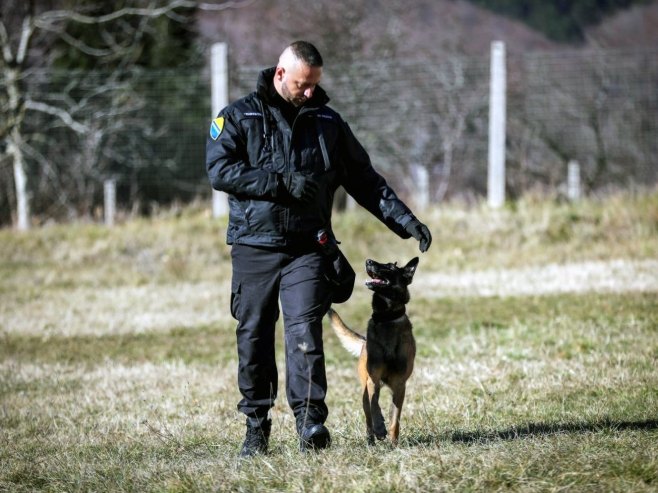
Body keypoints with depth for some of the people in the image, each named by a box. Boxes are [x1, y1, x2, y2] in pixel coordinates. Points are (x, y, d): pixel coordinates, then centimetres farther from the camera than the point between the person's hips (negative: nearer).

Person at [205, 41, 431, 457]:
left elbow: (364, 179, 15)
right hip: (254, 248, 0)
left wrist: (403, 219, 5)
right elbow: (220, 170, -10)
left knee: (305, 329, -15)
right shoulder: (239, 117, 4)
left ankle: (311, 423, -22)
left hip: (307, 249, 1)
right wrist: (281, 183, -16)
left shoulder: (328, 122, 13)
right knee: (253, 337, 3)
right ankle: (257, 427, 13)